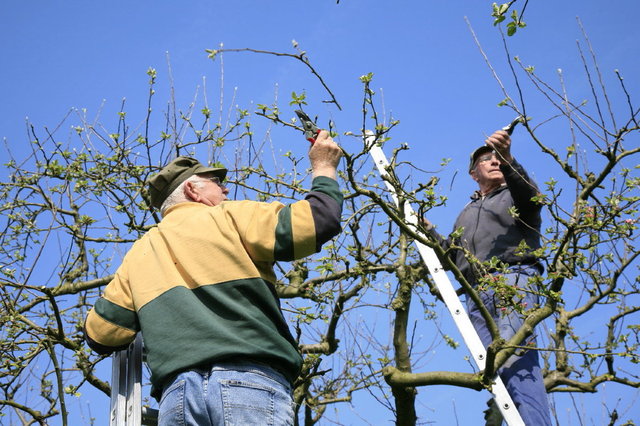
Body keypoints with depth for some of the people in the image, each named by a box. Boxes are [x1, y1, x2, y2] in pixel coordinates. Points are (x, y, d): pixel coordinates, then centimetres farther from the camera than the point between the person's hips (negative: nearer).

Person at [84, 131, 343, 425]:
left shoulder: (139, 253, 24)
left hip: (177, 393, 5)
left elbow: (100, 335, 20)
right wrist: (323, 167, 24)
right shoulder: (230, 217, 12)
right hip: (249, 381, -5)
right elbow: (320, 220, 4)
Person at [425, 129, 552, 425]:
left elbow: (530, 193, -10)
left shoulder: (514, 195, 16)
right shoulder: (466, 214, 34)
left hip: (513, 281, -6)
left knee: (513, 357, -25)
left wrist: (508, 160, -28)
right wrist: (428, 231, 20)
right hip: (477, 293, 6)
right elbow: (453, 256, 32)